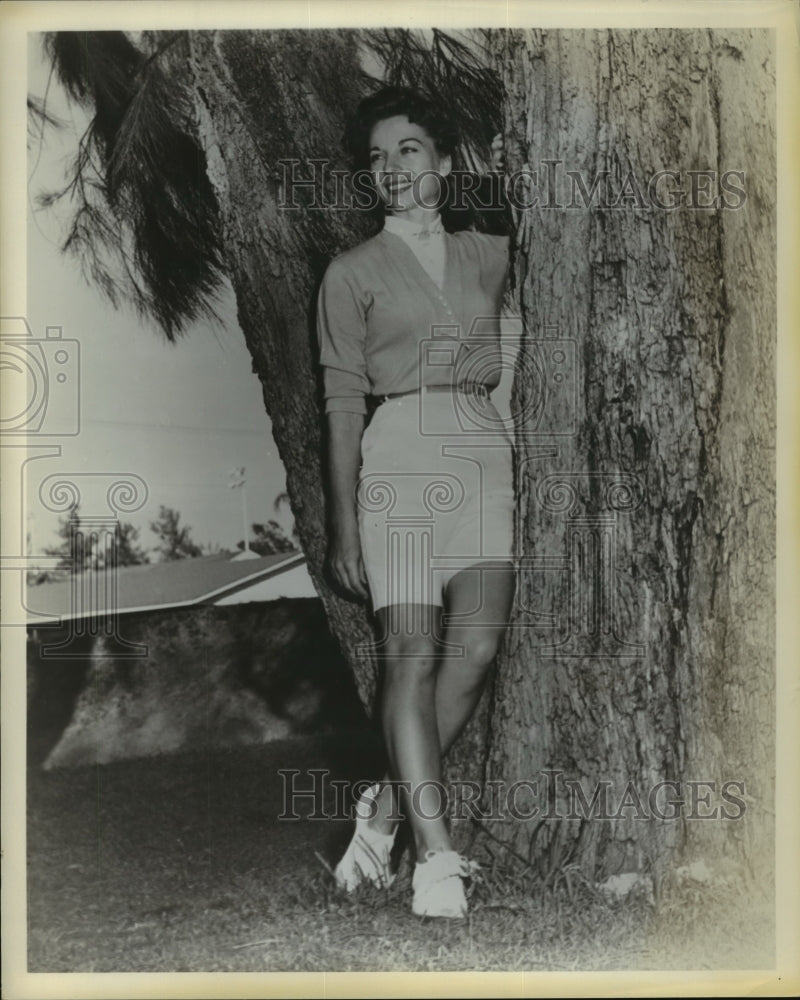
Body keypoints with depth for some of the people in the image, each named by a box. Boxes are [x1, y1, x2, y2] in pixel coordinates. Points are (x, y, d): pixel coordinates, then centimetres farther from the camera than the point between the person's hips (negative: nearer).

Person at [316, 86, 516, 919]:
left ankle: (387, 804, 9)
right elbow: (342, 402, 3)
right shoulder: (352, 272, 9)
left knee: (476, 649, -8)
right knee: (410, 652, -11)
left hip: (484, 452, 3)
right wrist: (343, 526, -3)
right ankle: (435, 853, -7)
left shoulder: (488, 255, 17)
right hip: (400, 453, -3)